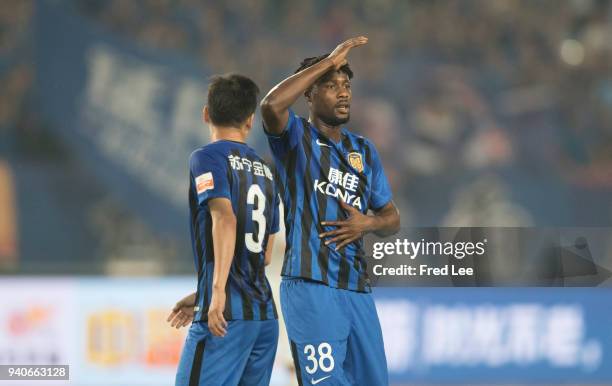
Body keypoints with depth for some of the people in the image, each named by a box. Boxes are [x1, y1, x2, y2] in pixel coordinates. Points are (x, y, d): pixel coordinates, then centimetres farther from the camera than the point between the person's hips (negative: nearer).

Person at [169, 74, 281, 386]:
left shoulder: (207, 158, -2)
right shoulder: (264, 170, 19)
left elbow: (225, 220, -18)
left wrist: (218, 291, -24)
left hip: (227, 314, -7)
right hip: (266, 314, 7)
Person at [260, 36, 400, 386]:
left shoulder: (364, 150, 18)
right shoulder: (296, 136, 1)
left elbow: (392, 219, 19)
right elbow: (272, 105, -23)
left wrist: (368, 224, -5)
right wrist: (329, 61, -17)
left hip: (358, 289, 7)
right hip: (311, 287, -7)